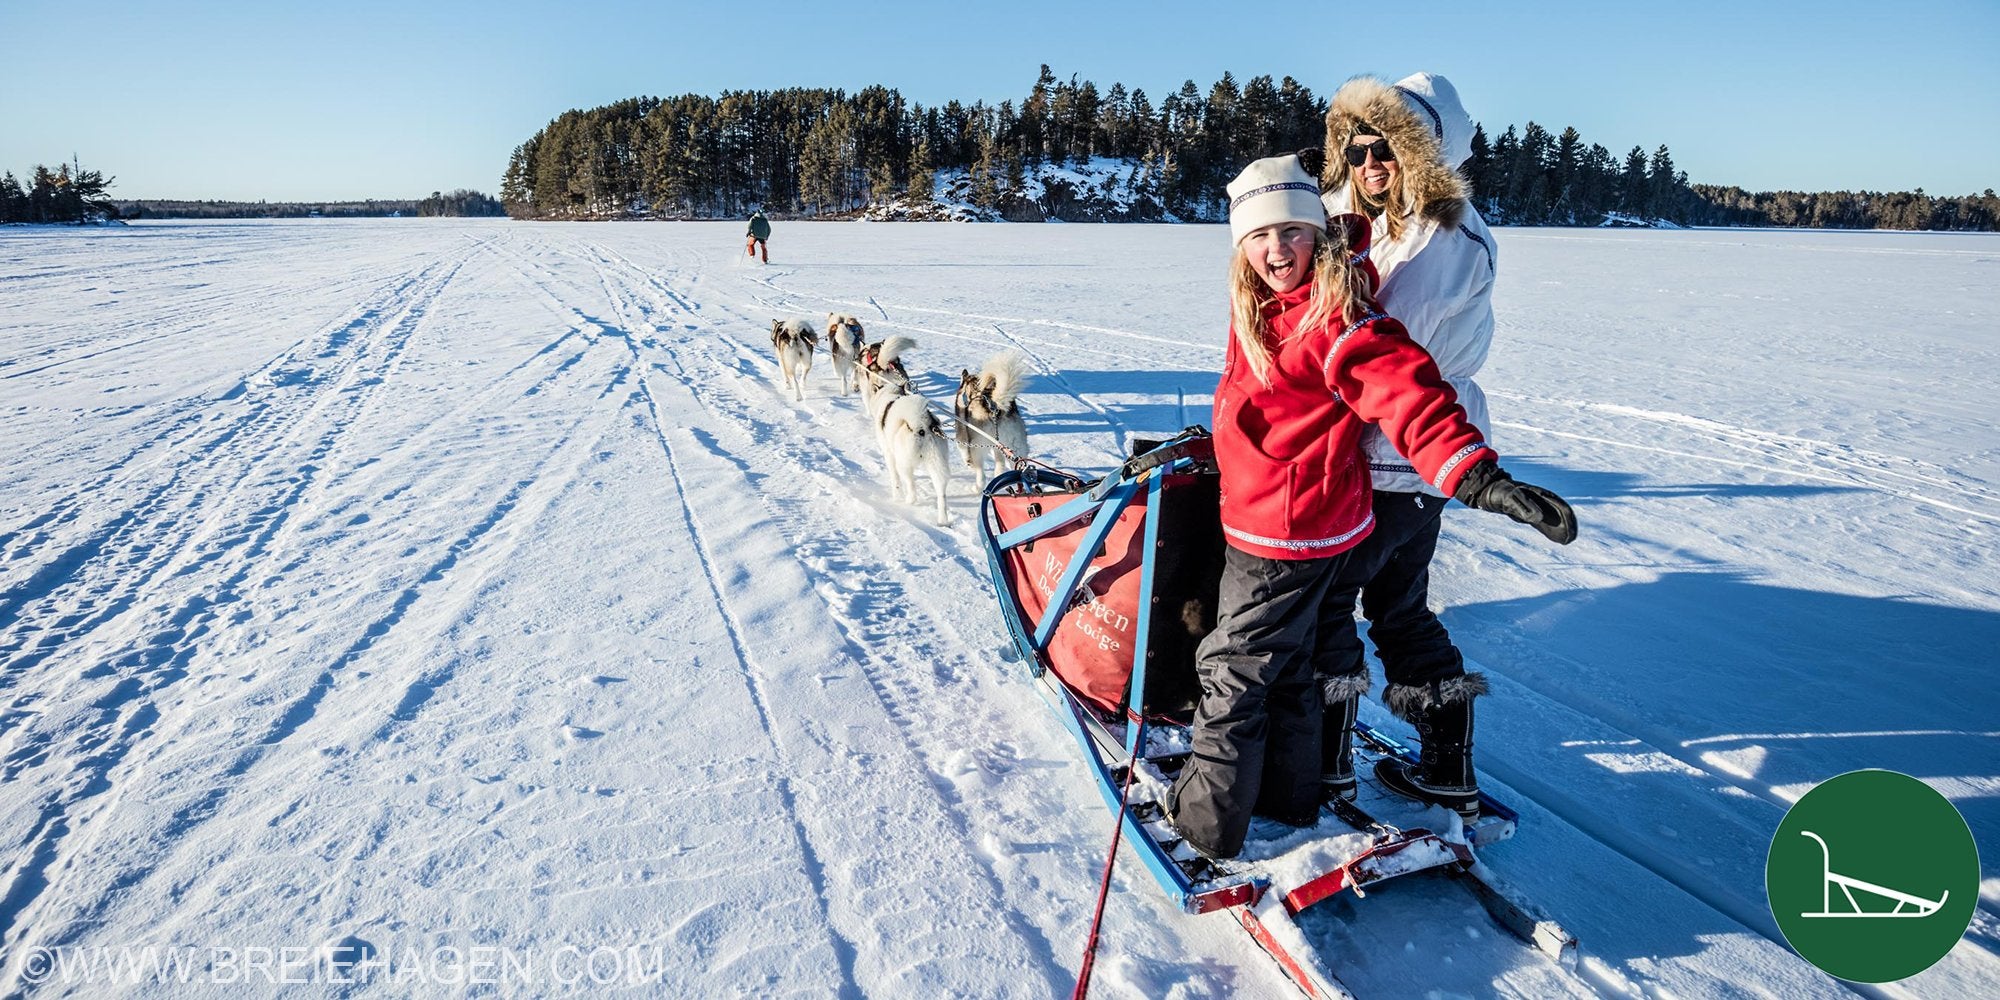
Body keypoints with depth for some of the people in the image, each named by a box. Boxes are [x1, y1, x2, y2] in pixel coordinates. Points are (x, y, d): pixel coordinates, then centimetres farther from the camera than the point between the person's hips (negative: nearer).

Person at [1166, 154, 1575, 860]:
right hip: (1260, 524, 9)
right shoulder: (1261, 308, 5)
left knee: (1233, 667, 2)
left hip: (1289, 533, -9)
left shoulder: (1338, 324, -22)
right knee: (1283, 661, 20)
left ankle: (1207, 820, 17)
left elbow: (1410, 398, -30)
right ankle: (1289, 798, 37)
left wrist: (1478, 477, -40)